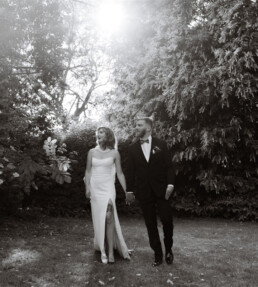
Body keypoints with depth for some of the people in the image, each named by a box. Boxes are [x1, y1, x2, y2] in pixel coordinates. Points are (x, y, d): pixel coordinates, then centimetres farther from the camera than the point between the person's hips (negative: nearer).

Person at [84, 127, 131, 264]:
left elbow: (120, 173, 4)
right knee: (98, 219, 6)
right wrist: (87, 188, -4)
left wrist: (126, 191, 2)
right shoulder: (92, 152, 6)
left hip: (108, 187, -2)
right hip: (95, 188, 3)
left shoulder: (114, 153, 1)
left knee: (108, 216, -17)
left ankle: (110, 251, -11)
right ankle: (102, 248, 21)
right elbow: (88, 171, 8)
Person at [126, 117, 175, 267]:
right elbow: (131, 171, 8)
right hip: (144, 192, 2)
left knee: (167, 220, -2)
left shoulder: (161, 144, 1)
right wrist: (130, 191, 5)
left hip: (161, 190, -1)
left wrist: (170, 184, -10)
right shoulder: (133, 148, 6)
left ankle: (168, 249, 24)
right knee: (151, 224, 6)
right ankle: (158, 254, 18)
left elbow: (169, 165, 0)